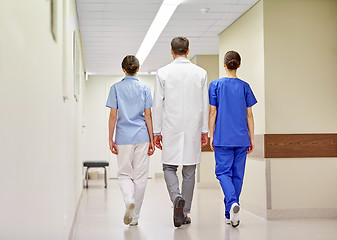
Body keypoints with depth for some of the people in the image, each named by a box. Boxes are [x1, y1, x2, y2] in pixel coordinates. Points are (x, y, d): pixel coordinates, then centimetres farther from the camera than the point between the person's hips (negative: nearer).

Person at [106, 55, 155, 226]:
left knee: (124, 174, 10)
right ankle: (134, 217, 12)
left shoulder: (116, 88, 0)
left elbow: (113, 116, -3)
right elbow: (148, 116, 0)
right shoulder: (144, 88, 3)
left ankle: (129, 200, -19)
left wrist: (110, 139, 2)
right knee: (140, 176, 7)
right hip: (141, 137, 1)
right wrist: (151, 140, 4)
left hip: (124, 137, -1)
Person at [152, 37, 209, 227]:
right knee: (189, 171, 9)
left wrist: (157, 131, 4)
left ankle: (177, 197, -17)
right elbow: (205, 104, 3)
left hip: (171, 129, -1)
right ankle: (185, 213, 13)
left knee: (169, 167, 9)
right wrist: (204, 130, 10)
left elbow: (158, 104, -2)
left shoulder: (163, 73, -2)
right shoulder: (200, 73, 2)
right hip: (193, 129, 2)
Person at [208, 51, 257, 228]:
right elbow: (249, 115, 4)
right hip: (241, 138, 2)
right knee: (237, 174, 9)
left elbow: (212, 112, -3)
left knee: (223, 171, 3)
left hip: (222, 138, -2)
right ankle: (230, 214, 15)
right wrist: (251, 138, 10)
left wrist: (211, 135, 4)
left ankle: (232, 203, -23)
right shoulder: (245, 86, 4)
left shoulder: (215, 85, -2)